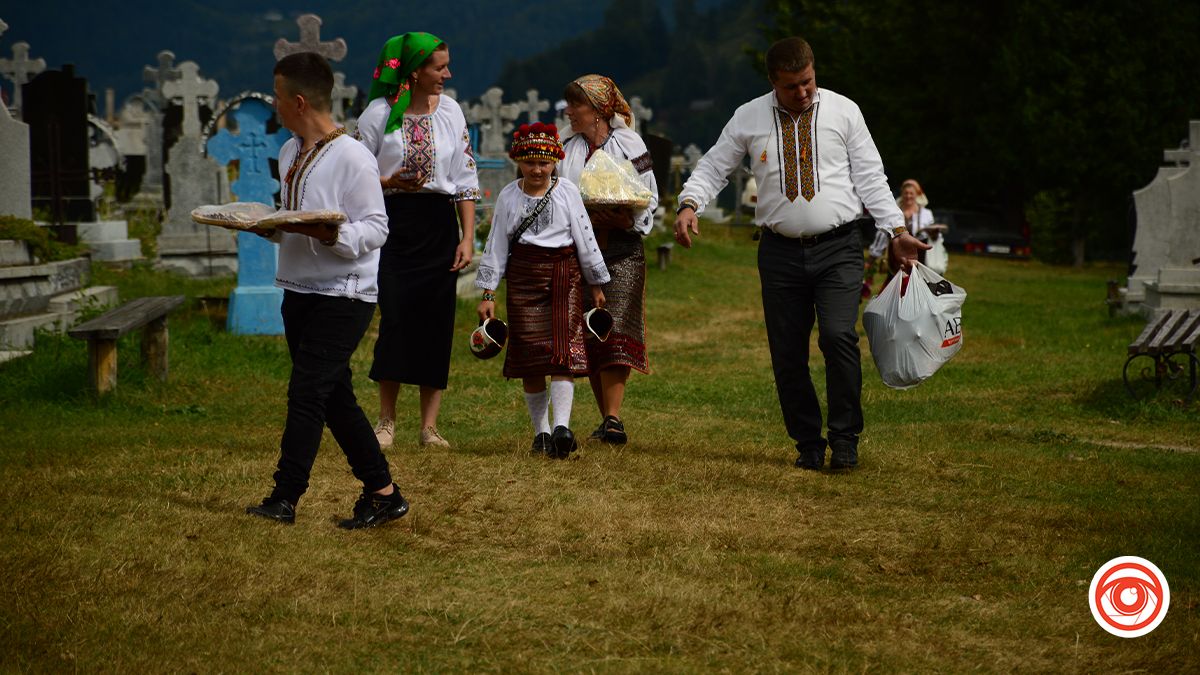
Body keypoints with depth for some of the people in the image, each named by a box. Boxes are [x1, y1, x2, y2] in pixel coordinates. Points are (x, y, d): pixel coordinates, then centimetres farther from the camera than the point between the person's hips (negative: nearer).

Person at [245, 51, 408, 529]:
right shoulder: (290, 153, 13)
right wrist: (267, 226, 2)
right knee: (335, 399, 9)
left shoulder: (352, 157, -13)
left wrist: (334, 236, -31)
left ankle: (285, 498, -8)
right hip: (299, 289, 9)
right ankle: (383, 494, 16)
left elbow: (375, 229, -14)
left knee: (306, 391, -11)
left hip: (343, 295, -9)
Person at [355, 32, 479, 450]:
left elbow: (466, 179, 7)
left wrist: (468, 238, 1)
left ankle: (429, 426, 6)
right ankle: (387, 421, 5)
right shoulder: (379, 113, -3)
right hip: (392, 221, -3)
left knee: (436, 321, 1)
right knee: (395, 316, -8)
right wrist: (389, 182, -17)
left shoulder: (450, 111, 5)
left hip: (439, 224, 3)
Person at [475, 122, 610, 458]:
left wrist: (597, 285, 10)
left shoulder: (566, 191, 1)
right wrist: (488, 294, 4)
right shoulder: (509, 195, 4)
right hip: (523, 276, 1)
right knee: (530, 354, 2)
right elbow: (496, 245, 7)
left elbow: (585, 238, 7)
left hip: (564, 273, -1)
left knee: (563, 348, -12)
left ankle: (562, 426, -20)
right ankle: (540, 431, 11)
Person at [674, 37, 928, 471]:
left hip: (837, 249, -2)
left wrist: (896, 231, 0)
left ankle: (845, 439, -6)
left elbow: (870, 176, 6)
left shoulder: (843, 111, 3)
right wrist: (690, 204, -10)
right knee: (787, 354, 2)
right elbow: (713, 167, 9)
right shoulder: (750, 118, 5)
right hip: (781, 252, 2)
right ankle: (808, 443, 17)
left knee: (839, 337, -19)